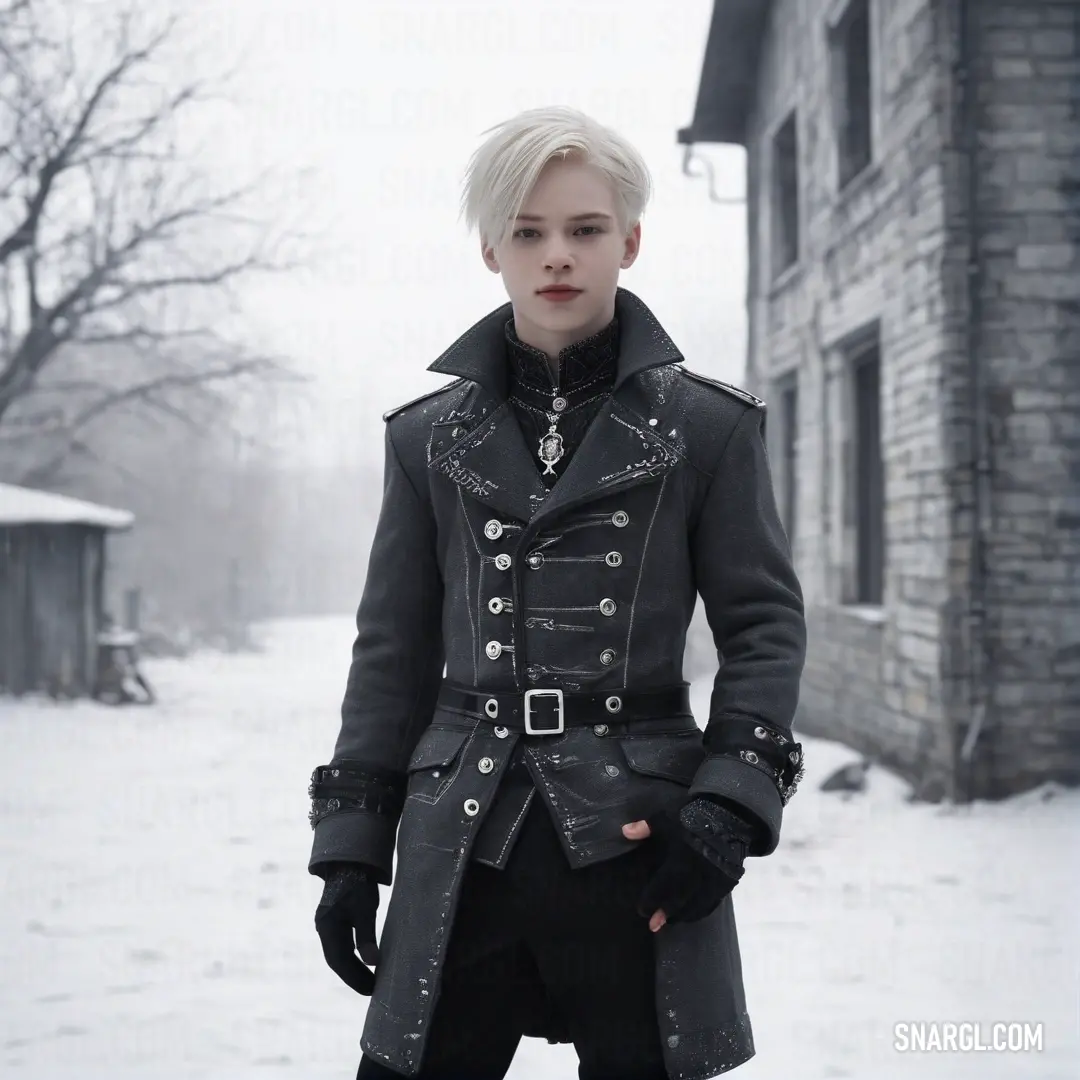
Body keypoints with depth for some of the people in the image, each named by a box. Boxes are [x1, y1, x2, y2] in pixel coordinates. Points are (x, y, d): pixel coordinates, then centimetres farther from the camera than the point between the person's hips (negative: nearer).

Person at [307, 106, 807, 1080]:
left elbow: (767, 624, 3)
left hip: (635, 847, -1)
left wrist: (727, 806, -9)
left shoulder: (709, 426, 2)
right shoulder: (430, 436, 8)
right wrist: (351, 848, 7)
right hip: (461, 846, 2)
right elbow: (394, 651, 11)